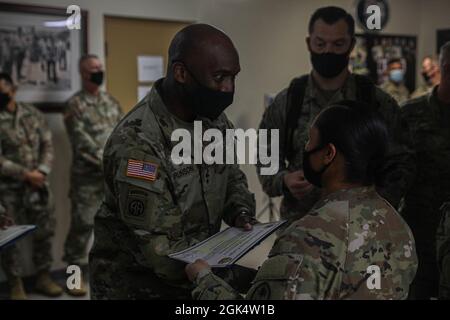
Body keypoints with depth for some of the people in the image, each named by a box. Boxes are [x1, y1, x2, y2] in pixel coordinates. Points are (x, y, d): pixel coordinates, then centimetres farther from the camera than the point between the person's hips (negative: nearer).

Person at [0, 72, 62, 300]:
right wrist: (26, 174, -14)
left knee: (44, 231, 11)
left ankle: (43, 277, 26)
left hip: (38, 185, 4)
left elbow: (47, 145, 5)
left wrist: (41, 172, -10)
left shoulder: (33, 114, 6)